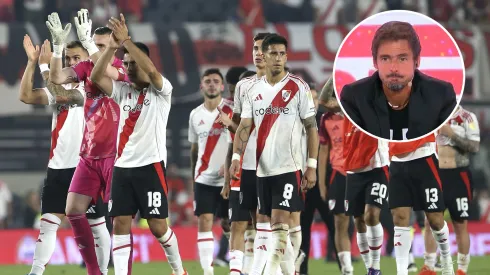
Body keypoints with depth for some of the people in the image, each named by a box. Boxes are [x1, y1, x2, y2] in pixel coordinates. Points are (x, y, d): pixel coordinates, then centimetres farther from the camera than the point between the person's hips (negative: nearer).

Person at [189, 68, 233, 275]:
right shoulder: (195, 115, 10)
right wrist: (193, 178, 17)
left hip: (228, 178, -3)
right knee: (204, 221, -8)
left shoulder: (232, 110, -4)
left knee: (229, 224, 3)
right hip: (204, 179, 3)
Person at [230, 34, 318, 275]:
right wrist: (236, 157, -10)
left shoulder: (299, 88, -4)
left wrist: (312, 165, -8)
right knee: (276, 224, 9)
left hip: (289, 167, -5)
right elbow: (244, 127, 5)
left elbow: (311, 128, -3)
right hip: (263, 169, 5)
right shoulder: (254, 91, 8)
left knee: (280, 221, -13)